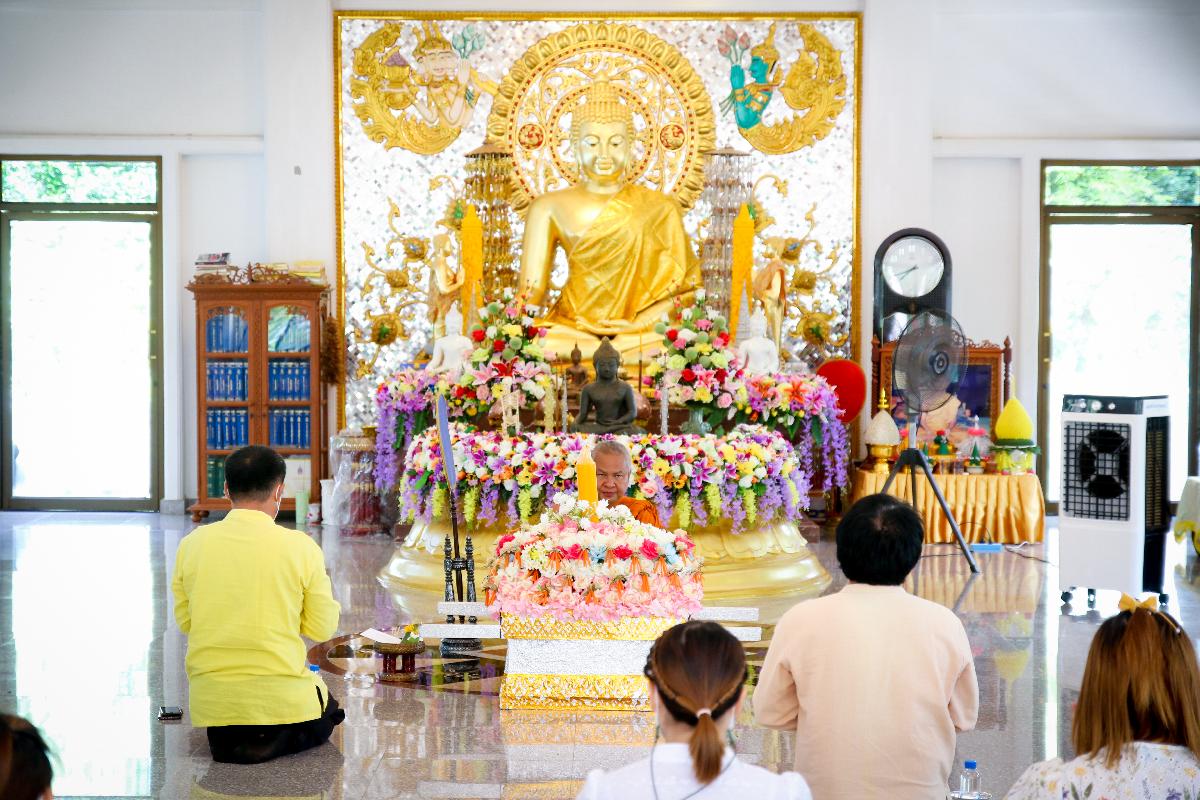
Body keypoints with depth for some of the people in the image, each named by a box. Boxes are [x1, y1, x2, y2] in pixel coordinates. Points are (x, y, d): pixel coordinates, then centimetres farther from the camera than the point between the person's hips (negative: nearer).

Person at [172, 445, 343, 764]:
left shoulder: (192, 544, -2)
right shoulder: (300, 547, -10)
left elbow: (184, 622, 8)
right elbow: (322, 629, -2)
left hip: (210, 700, 4)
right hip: (281, 698, -4)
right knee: (327, 715, 28)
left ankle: (227, 739, 10)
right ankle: (272, 741, 5)